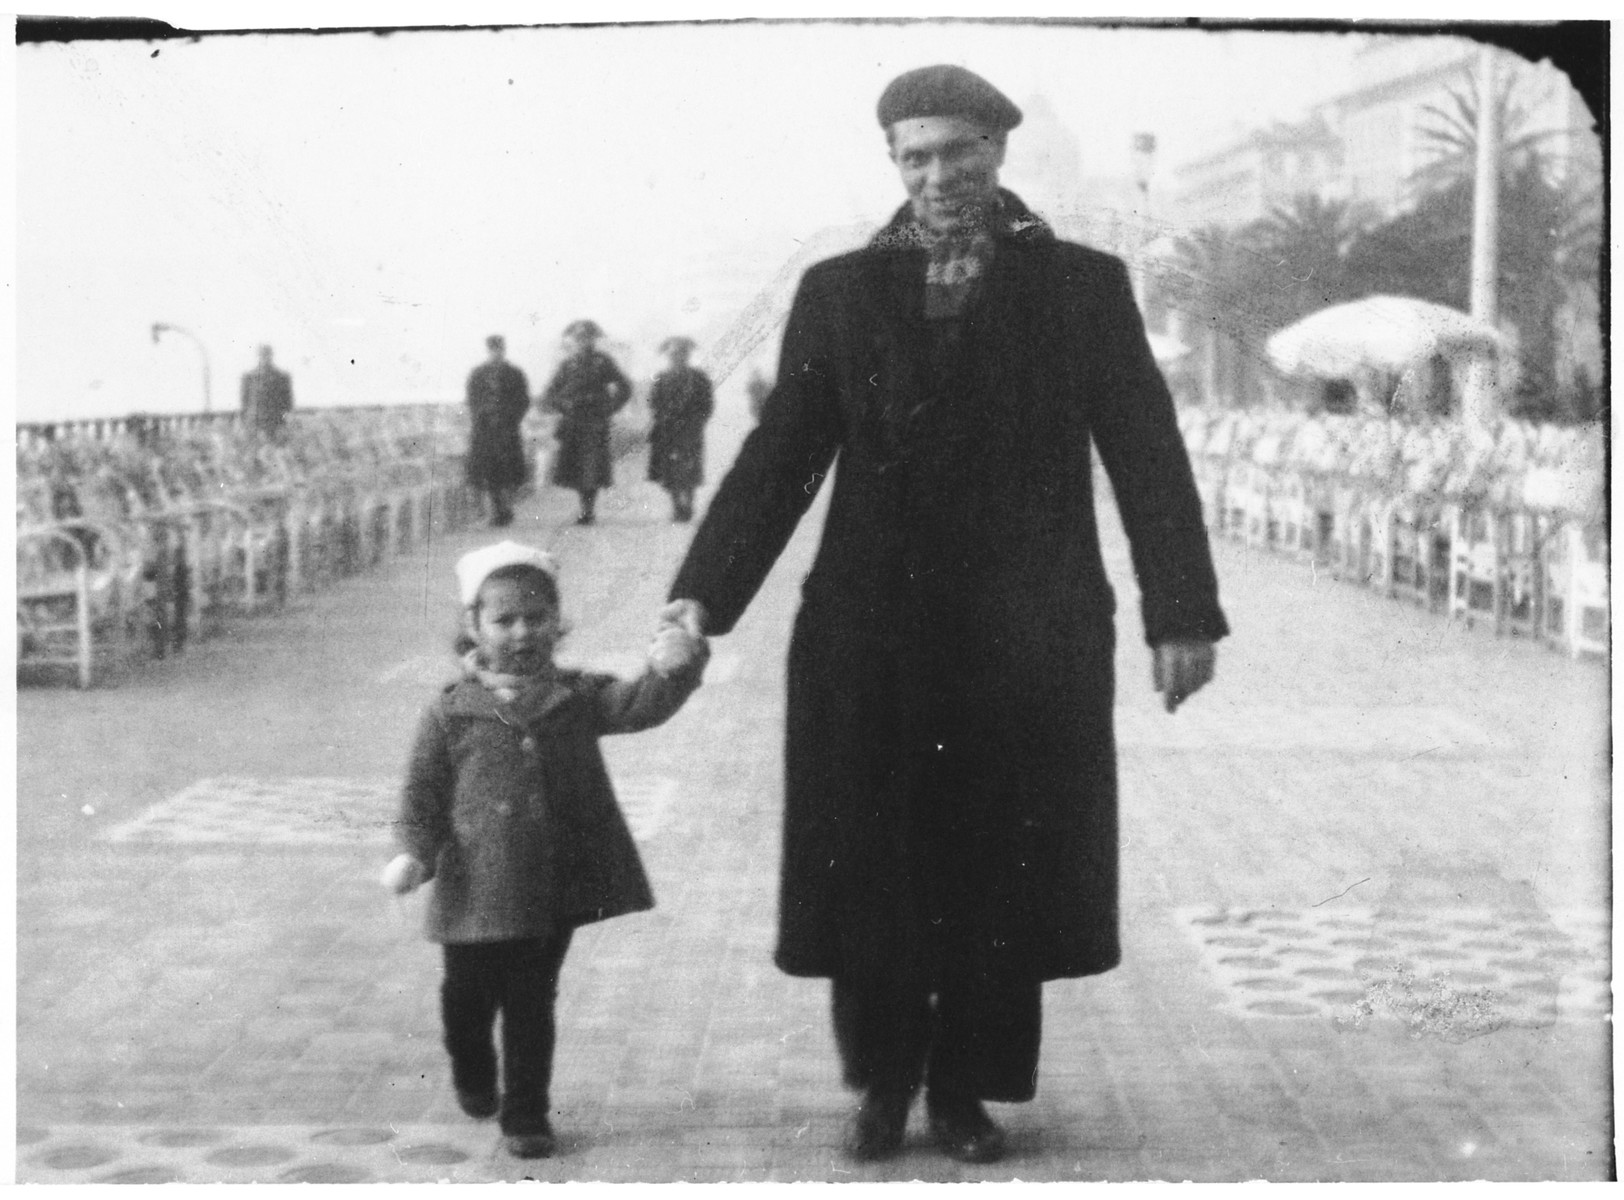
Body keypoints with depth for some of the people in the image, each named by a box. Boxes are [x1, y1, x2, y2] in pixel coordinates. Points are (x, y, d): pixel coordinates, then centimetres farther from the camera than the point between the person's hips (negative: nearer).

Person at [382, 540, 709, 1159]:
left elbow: (639, 706, -14)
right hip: (477, 893, -1)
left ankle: (526, 1112, 23)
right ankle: (473, 1079, 45)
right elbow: (423, 794, -1)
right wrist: (415, 854, -14)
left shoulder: (577, 697, 0)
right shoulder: (451, 713, -6)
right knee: (468, 998, 15)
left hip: (556, 889, 1)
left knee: (532, 1004, 9)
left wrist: (674, 670, -33)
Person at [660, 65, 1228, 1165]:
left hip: (1027, 647, -1)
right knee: (872, 871, 6)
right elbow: (781, 453, 3)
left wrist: (1182, 612, -5)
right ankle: (886, 1081, 24)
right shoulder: (838, 291, 7)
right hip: (871, 638, 1)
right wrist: (705, 593, -7)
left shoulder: (1084, 285, 4)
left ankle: (967, 1090, 22)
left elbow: (1147, 453, 2)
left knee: (1000, 875, 5)